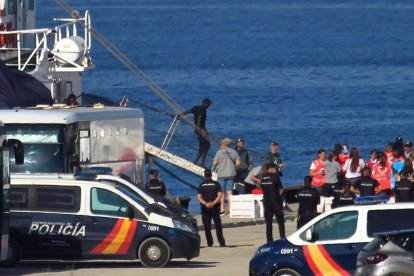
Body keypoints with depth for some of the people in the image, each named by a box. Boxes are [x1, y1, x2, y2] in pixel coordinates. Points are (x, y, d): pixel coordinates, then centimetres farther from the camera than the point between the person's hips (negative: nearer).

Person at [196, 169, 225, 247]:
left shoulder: (201, 185, 2)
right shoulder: (216, 184, 1)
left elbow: (198, 197, -8)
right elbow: (220, 195, -9)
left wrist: (205, 203, -16)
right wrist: (213, 203, -14)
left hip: (205, 208, 0)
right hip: (215, 207, 0)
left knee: (207, 226, 5)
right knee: (218, 225, 5)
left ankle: (209, 243, 4)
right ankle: (221, 242, 0)